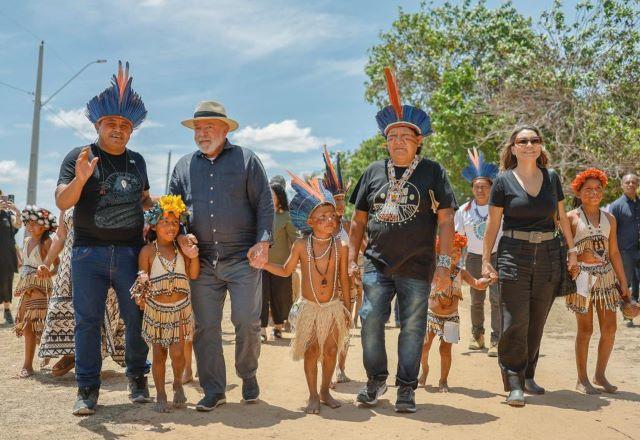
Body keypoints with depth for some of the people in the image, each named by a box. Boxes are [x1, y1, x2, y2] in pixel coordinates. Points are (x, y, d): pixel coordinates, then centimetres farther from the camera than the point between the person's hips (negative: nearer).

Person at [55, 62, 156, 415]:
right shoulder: (79, 157, 0)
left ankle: (137, 379, 23)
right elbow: (62, 202, -7)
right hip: (89, 253, -3)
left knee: (137, 318, 6)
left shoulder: (137, 161, 13)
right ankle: (87, 389, 12)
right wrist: (80, 179, -25)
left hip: (131, 251, 3)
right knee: (88, 321, 3)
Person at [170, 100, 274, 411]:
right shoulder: (184, 166, 14)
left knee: (247, 323, -2)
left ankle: (248, 377, 23)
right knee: (205, 327, 4)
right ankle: (213, 390, 15)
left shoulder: (246, 160, 5)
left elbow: (265, 203, 2)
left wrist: (262, 242, -9)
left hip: (243, 258, -3)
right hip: (202, 261, 3)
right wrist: (181, 236, -2)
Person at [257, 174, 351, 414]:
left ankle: (325, 391, 26)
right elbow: (285, 271, 6)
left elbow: (343, 278, 2)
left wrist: (347, 307, 5)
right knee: (311, 351, 3)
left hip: (334, 306, 1)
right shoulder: (301, 245, -7)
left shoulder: (340, 247, -6)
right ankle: (313, 396, 16)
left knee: (331, 350, 8)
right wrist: (263, 263, -7)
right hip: (309, 307, -1)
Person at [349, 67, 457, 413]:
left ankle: (406, 388, 17)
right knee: (371, 320, -1)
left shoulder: (432, 172, 1)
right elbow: (359, 220, 14)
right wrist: (352, 259, 8)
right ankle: (375, 380, 20)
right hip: (377, 264, 2)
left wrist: (444, 264, -9)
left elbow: (446, 220, -3)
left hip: (417, 267, -2)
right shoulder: (374, 172, 9)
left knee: (412, 328, 4)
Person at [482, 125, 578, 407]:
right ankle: (514, 384, 2)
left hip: (548, 256, 4)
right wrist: (486, 261, -2)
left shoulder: (552, 178, 9)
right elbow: (493, 224, 1)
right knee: (515, 322, -7)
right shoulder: (503, 181, -1)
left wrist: (571, 250, 12)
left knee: (537, 322, 9)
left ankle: (528, 376, 22)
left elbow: (562, 217, 16)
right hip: (514, 256, -3)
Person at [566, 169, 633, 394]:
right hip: (582, 277, -4)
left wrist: (623, 283, 11)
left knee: (609, 329, 4)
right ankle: (582, 380, 12)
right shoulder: (572, 218, -3)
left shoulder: (609, 219, 10)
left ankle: (600, 375, 21)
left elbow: (614, 253, 12)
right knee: (585, 329, -1)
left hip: (606, 276, 4)